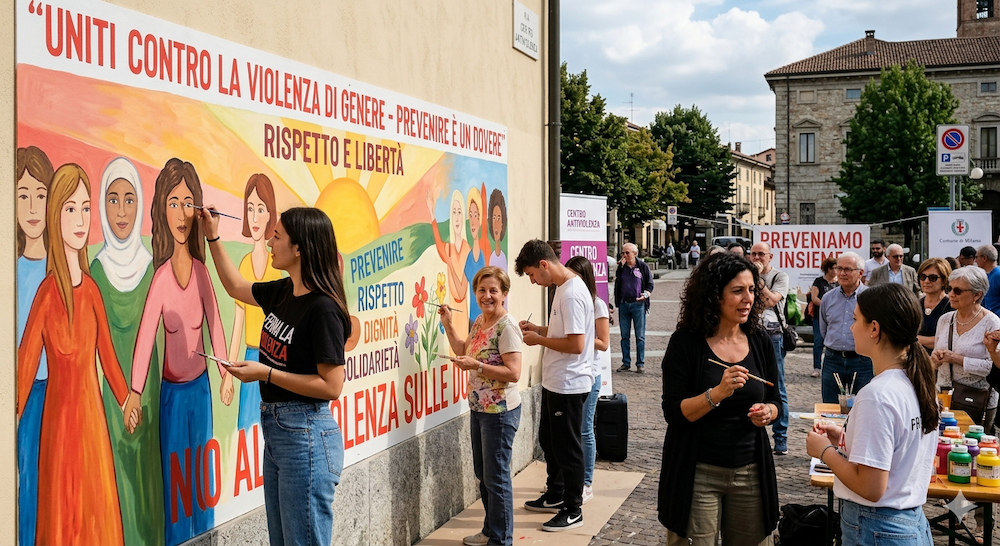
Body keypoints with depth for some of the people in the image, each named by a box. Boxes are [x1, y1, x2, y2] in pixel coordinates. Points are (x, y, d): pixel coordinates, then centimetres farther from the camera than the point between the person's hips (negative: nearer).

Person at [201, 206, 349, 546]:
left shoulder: (323, 308, -19)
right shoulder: (283, 292, 6)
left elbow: (331, 387, -20)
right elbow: (236, 286, 27)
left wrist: (266, 373, -19)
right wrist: (213, 238, 22)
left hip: (306, 435, -9)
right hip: (275, 430, 9)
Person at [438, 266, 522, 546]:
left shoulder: (507, 327, -18)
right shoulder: (479, 322, 8)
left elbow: (513, 373, -24)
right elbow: (464, 351, 22)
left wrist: (476, 365, -26)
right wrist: (447, 324, 12)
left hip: (500, 411, -9)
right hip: (479, 408, 9)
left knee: (496, 476, 1)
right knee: (482, 473, 18)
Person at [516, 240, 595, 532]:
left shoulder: (572, 294, -23)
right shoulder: (563, 287, 9)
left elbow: (576, 344, -27)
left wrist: (538, 340, -16)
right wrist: (537, 328, 6)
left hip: (568, 385, -10)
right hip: (555, 382, 10)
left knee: (567, 447, 2)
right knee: (549, 440, 22)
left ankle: (573, 511, 15)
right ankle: (555, 496, 38)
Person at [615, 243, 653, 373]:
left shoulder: (643, 266, 1)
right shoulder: (621, 267, 5)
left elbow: (650, 284, 5)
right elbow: (616, 282, -3)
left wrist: (645, 294, -14)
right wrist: (620, 267, -9)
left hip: (638, 304, -2)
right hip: (623, 304, 3)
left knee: (640, 336, 0)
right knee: (624, 336, 8)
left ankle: (640, 364, 6)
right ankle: (626, 363, 16)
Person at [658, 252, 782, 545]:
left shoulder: (760, 342, 3)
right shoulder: (686, 342, -9)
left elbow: (775, 400, 13)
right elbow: (674, 412, -13)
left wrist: (767, 411, -10)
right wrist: (717, 393, -27)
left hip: (751, 473, 4)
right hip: (698, 473, -4)